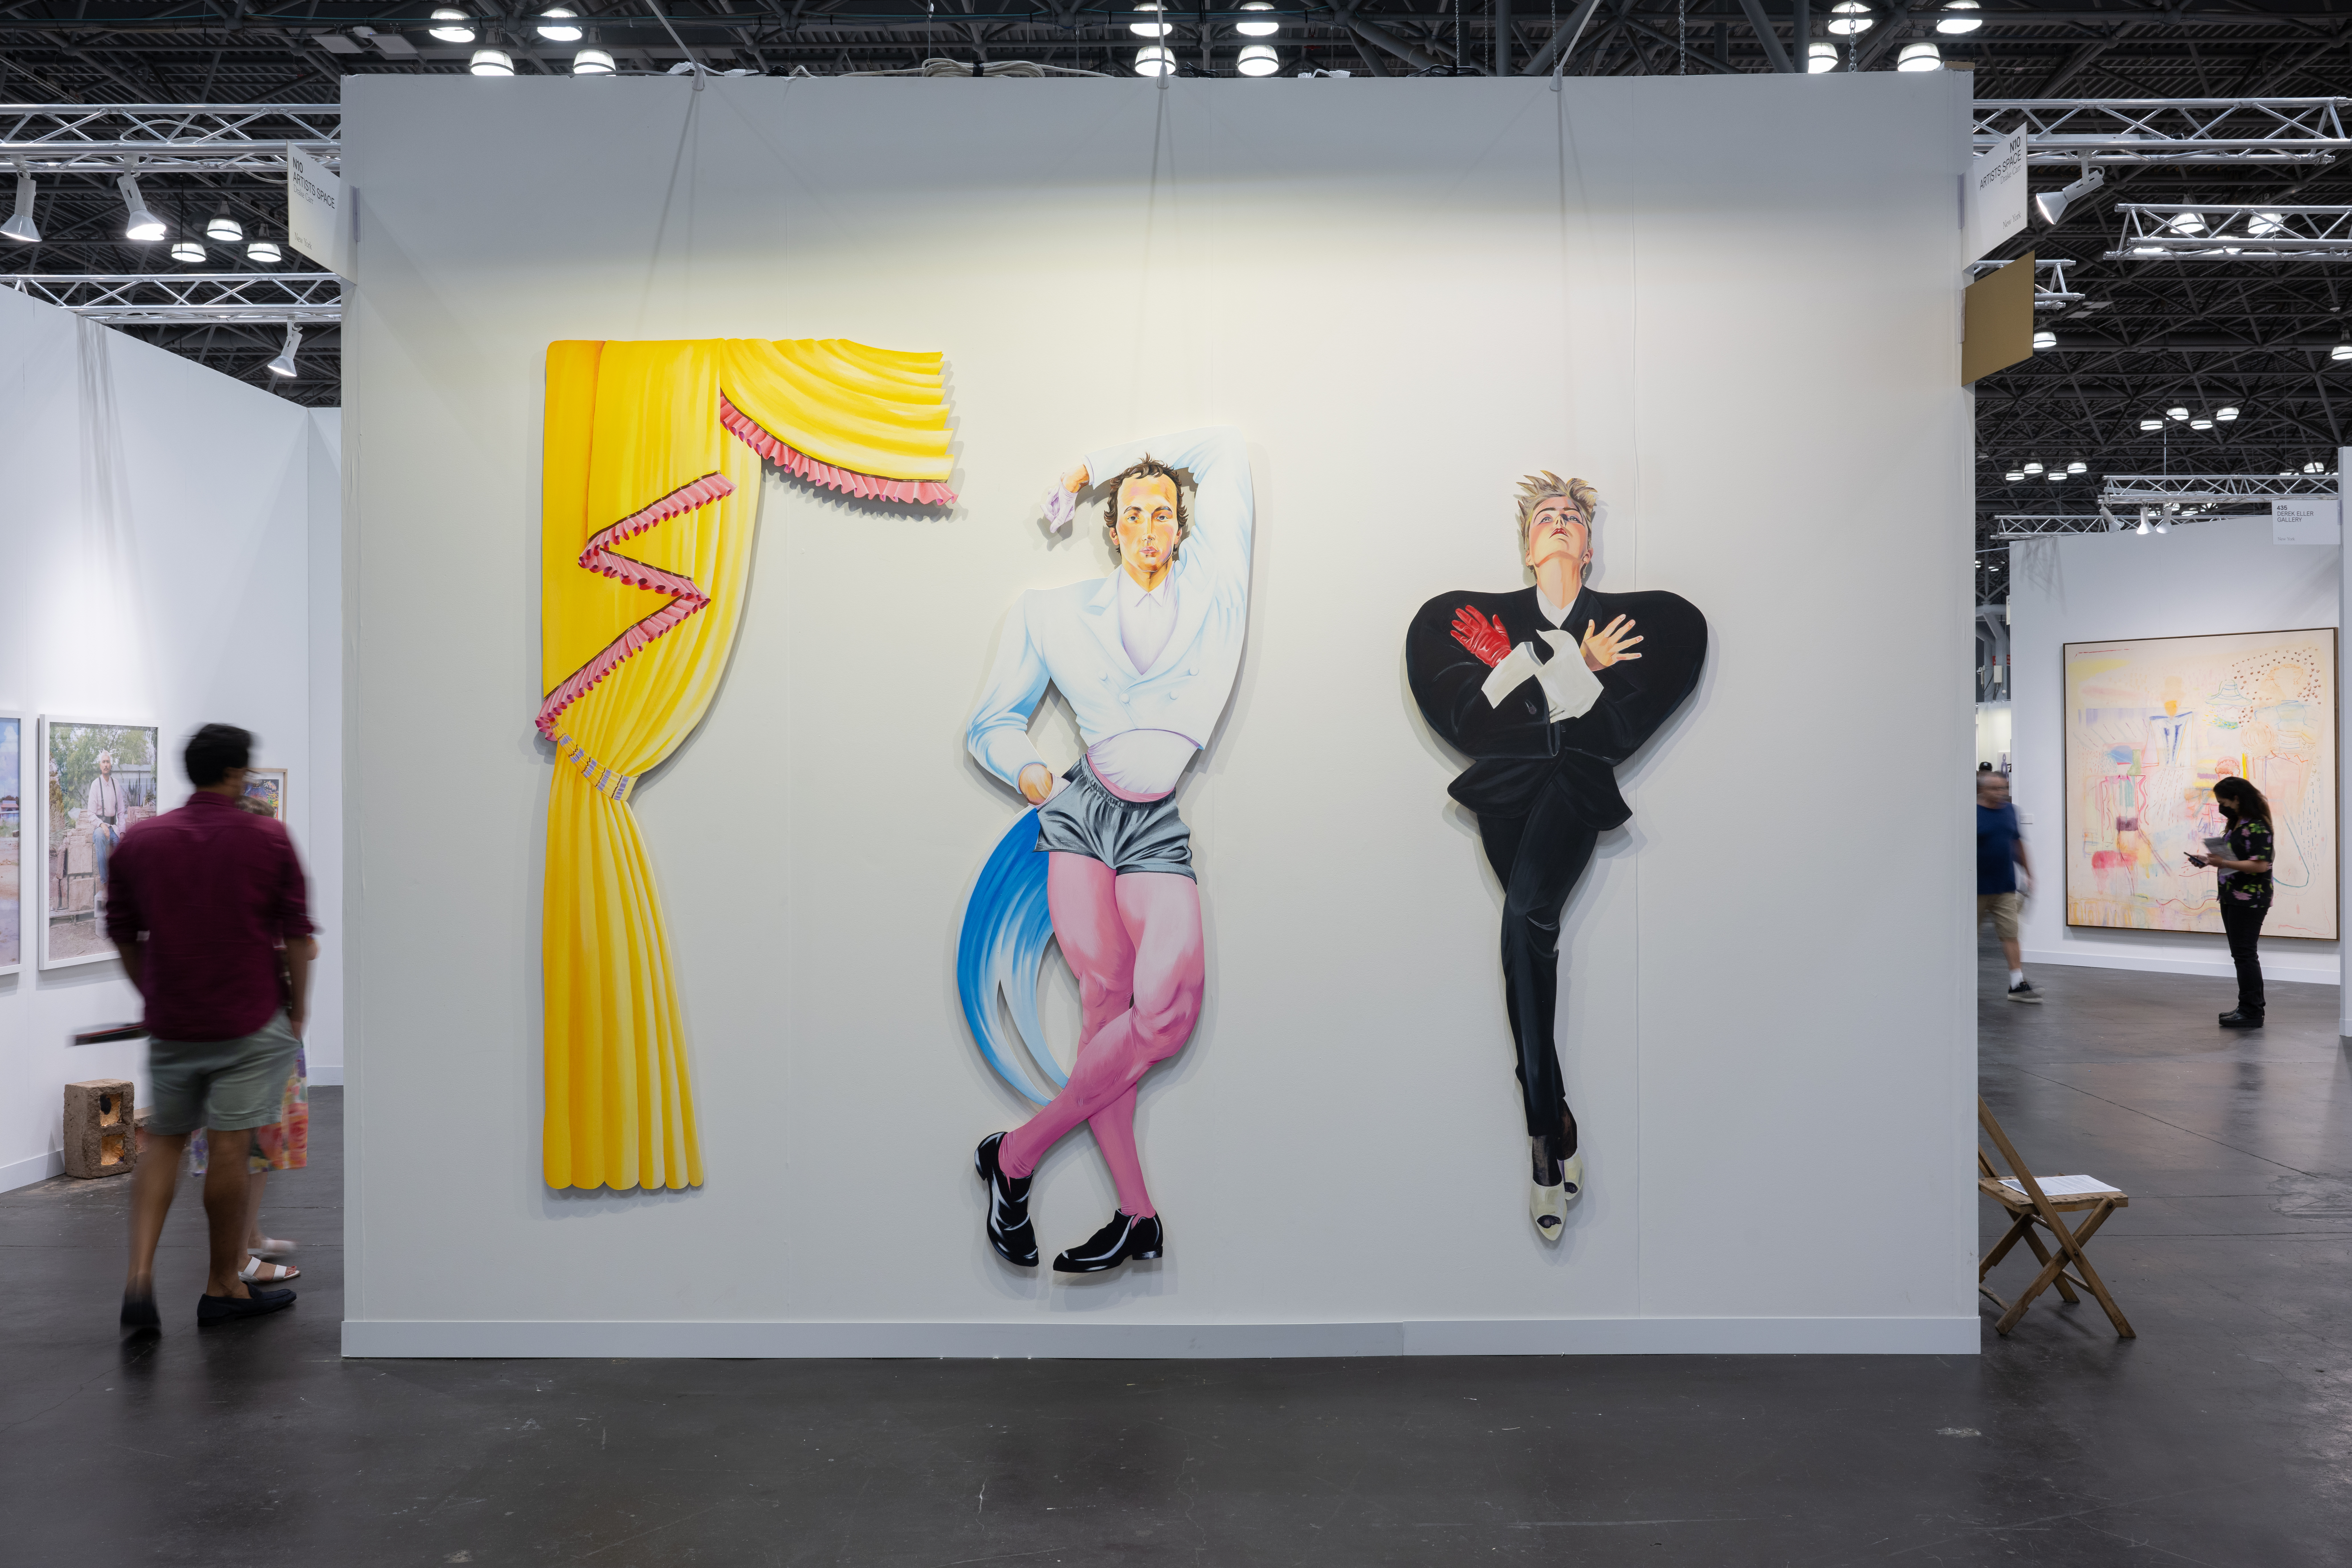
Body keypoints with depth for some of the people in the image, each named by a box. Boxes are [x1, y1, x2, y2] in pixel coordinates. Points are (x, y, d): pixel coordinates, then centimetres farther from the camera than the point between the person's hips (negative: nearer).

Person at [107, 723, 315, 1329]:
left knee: (163, 1142, 16)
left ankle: (140, 1278, 1)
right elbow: (296, 934, -5)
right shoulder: (269, 839, -6)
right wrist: (298, 1007, 7)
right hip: (250, 1023, -3)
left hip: (171, 1024, 4)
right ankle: (223, 1288, 13)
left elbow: (123, 936, 9)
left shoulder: (139, 841, 3)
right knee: (230, 1150, 2)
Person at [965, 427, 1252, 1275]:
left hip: (1164, 826, 0)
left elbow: (1225, 446, 19)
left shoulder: (1210, 587, 12)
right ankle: (1137, 1212, -5)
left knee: (1165, 1007, -20)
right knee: (1105, 997, -14)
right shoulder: (1056, 612, 14)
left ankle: (1014, 1155, -6)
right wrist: (1027, 768, -4)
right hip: (1079, 813, 0)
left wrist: (1100, 463, 23)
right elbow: (993, 721, 18)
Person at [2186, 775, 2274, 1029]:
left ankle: (2251, 1012, -2)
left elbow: (2261, 865, -23)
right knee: (2241, 953, 14)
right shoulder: (2236, 825, 14)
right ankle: (2249, 1008, 21)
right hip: (2233, 899, 10)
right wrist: (2210, 861, 8)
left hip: (2250, 901, -10)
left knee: (2244, 953, -7)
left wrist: (2224, 863, -24)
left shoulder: (2257, 827, -16)